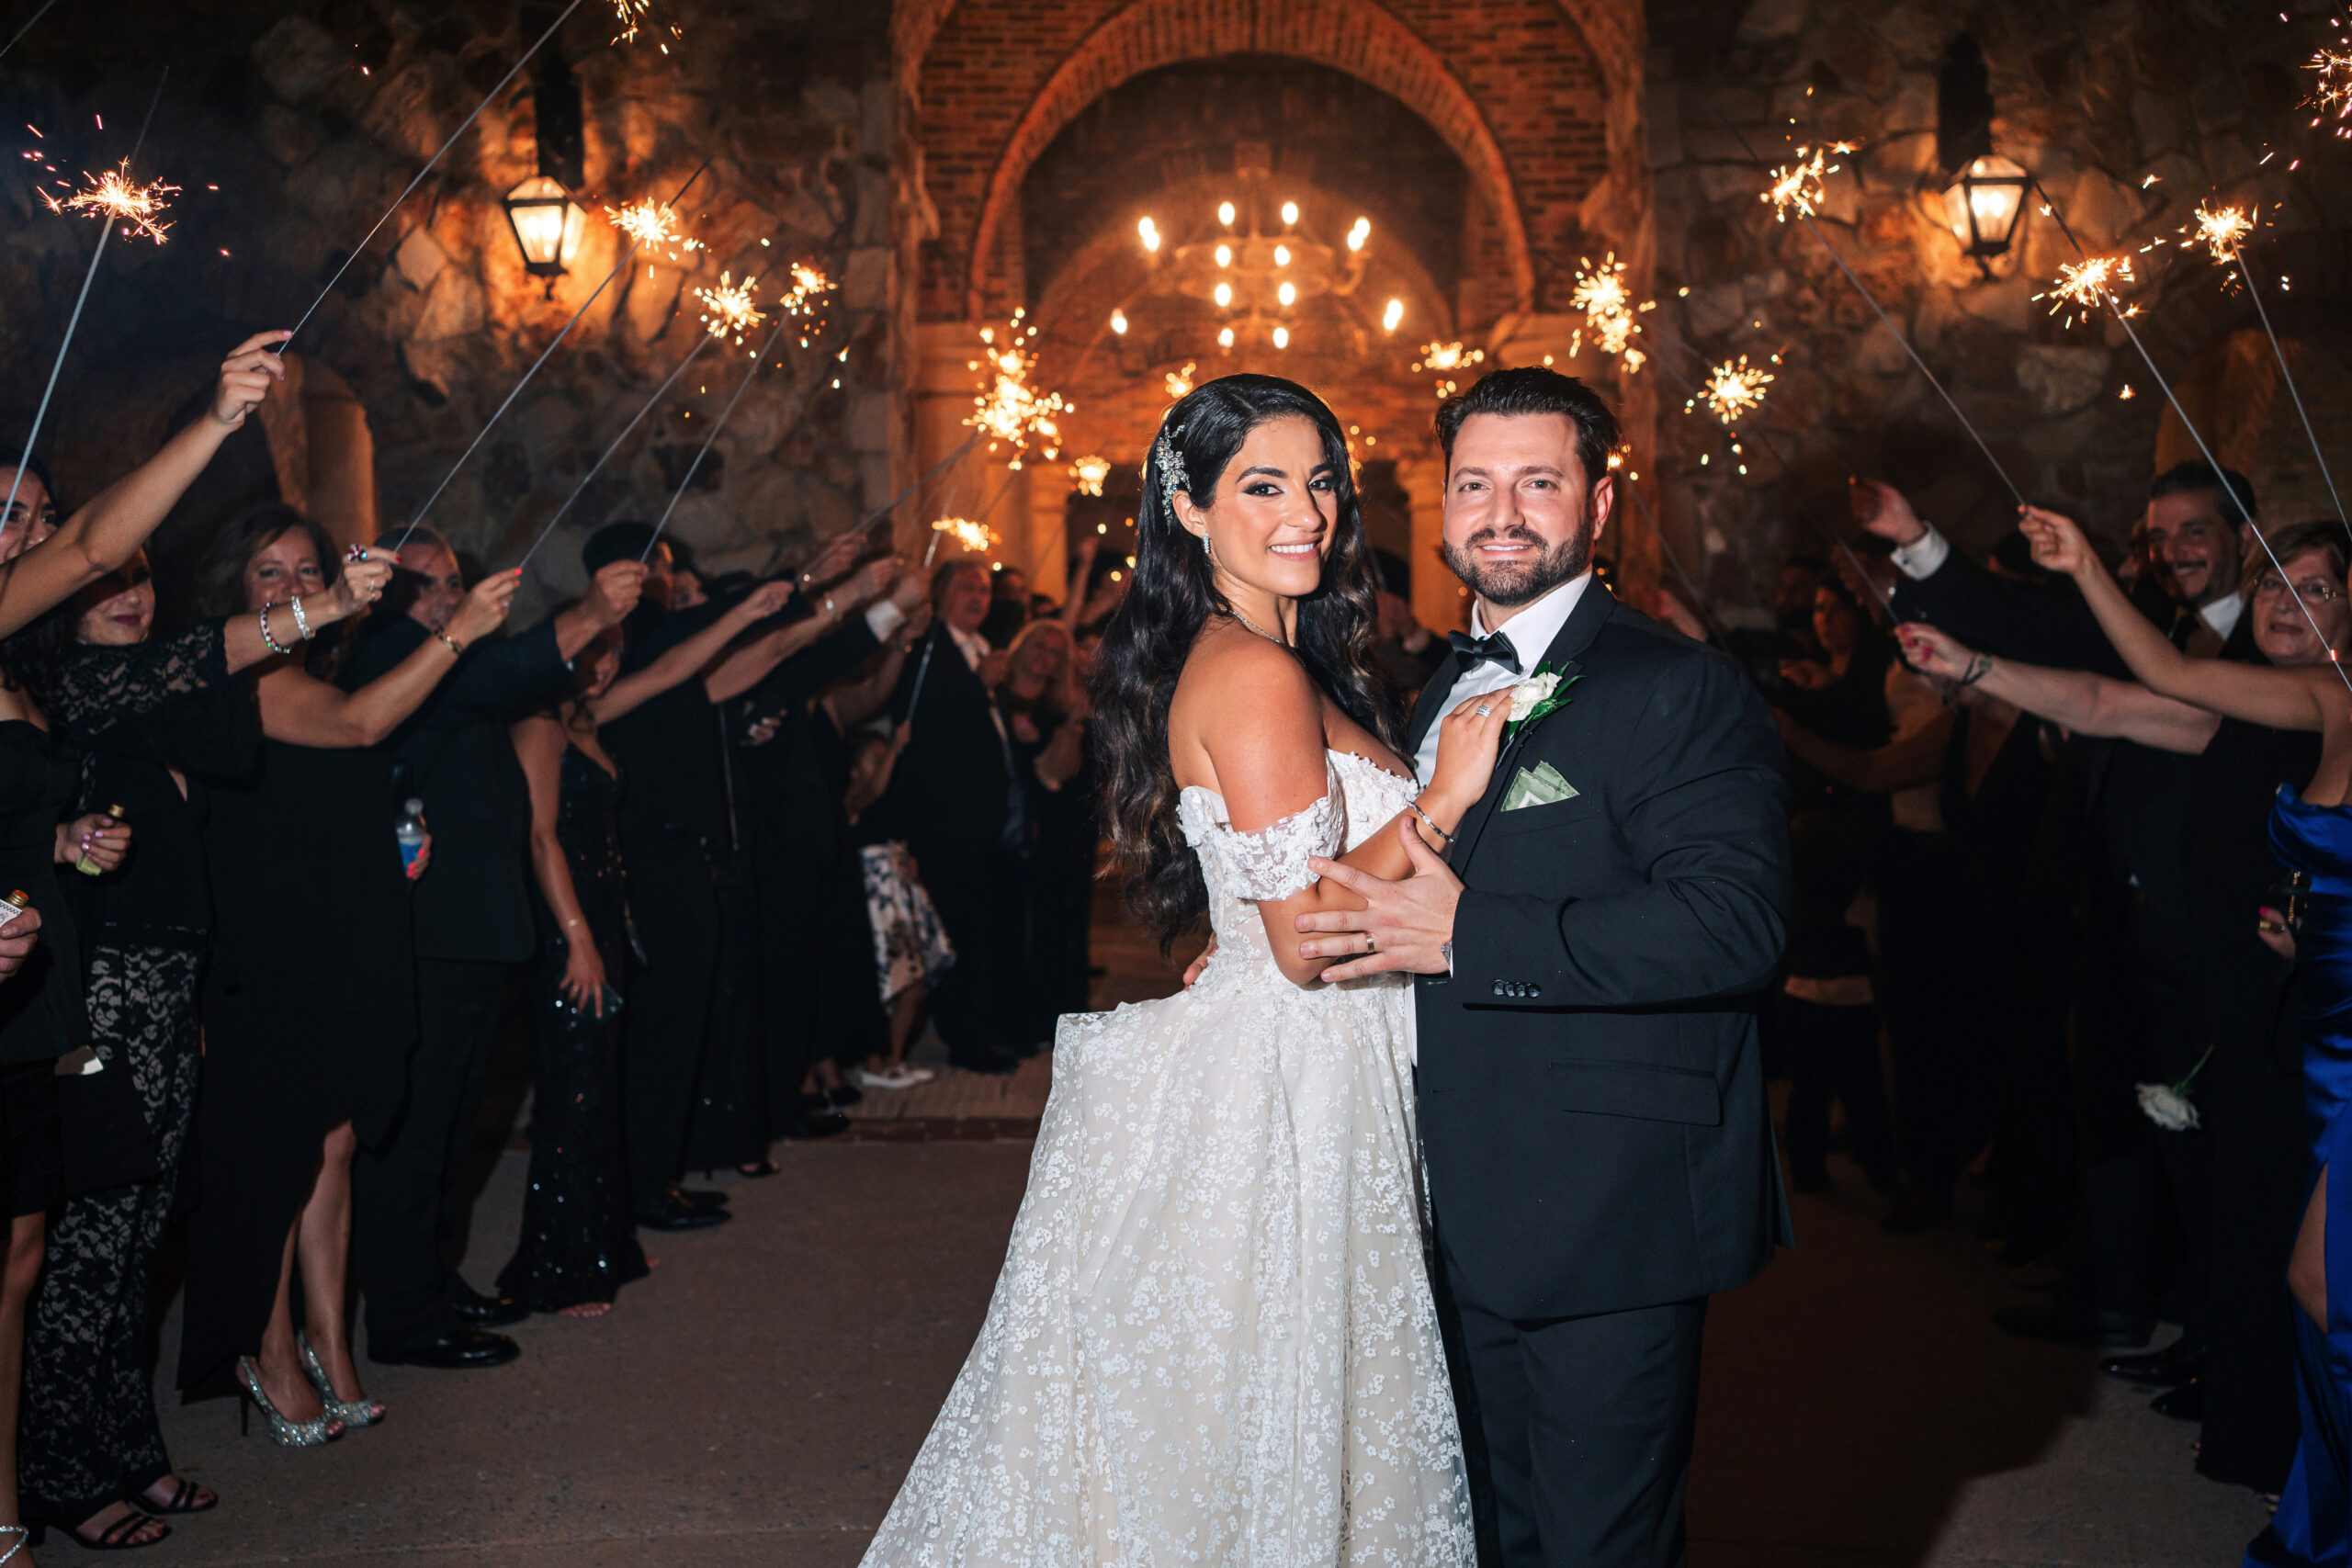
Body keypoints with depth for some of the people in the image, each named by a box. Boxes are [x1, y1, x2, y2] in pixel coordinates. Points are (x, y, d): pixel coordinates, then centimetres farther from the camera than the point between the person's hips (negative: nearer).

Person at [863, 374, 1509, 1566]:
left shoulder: (1201, 660, 11)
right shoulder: (1259, 675, -18)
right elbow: (1307, 941, -21)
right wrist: (1443, 799, -16)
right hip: (1278, 1098, -9)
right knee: (1256, 1431, 4)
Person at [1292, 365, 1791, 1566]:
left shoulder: (1680, 691, -13)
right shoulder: (1441, 698, 13)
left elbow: (1734, 923, -26)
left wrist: (1466, 935, -27)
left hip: (1608, 1227, -7)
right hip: (1472, 1218, 8)